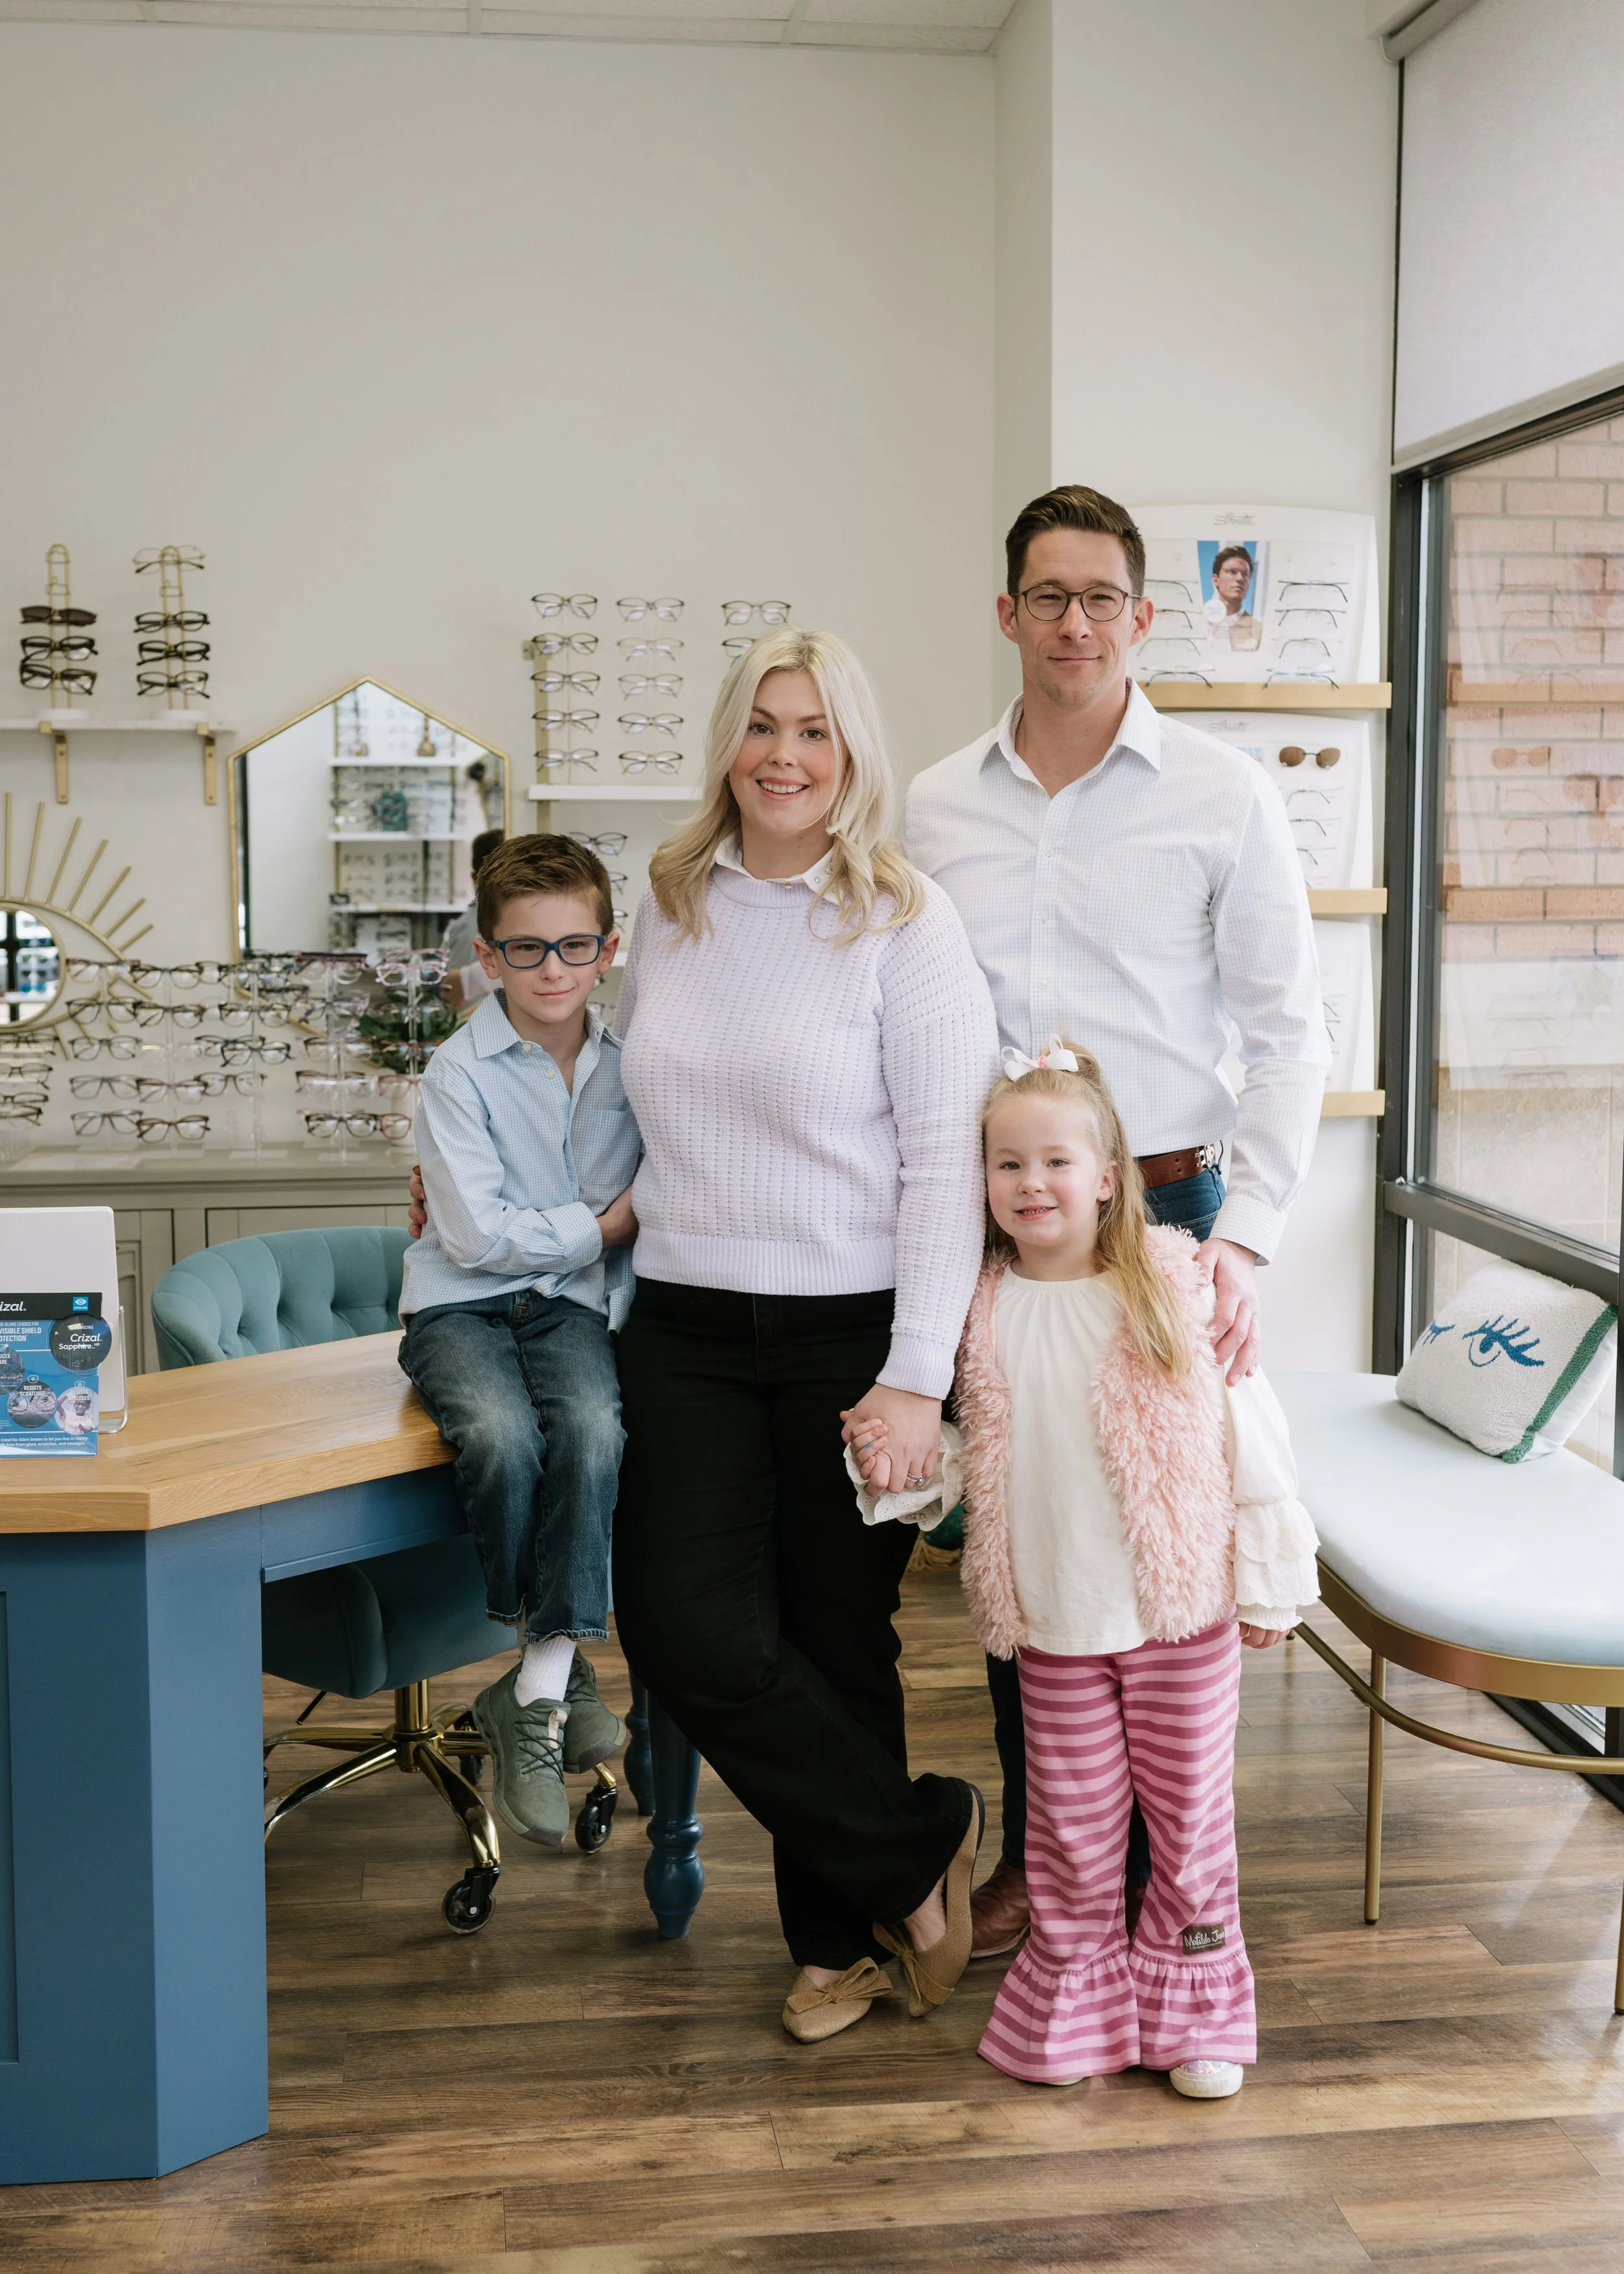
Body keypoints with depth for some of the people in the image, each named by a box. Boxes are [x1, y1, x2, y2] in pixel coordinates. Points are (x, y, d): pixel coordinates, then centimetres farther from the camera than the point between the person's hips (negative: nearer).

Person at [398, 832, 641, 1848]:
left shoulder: (629, 1063, 8)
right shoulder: (461, 1070, -6)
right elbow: (476, 1233, -13)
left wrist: (628, 1288, 0)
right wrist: (601, 1227, -7)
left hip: (574, 1302, 3)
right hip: (462, 1306, -2)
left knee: (593, 1432, -31)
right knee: (504, 1438, -33)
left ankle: (536, 1697, -23)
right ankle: (561, 1666, -10)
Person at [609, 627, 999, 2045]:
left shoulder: (904, 919, -5)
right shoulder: (671, 906, 9)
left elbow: (947, 1156, -9)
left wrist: (917, 1374, -15)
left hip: (850, 1333, -4)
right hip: (687, 1329, 4)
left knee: (838, 1639, 5)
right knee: (684, 1625, -7)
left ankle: (843, 1931, 29)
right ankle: (916, 1847, 15)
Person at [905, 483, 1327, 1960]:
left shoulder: (1221, 797, -2)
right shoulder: (936, 807, 8)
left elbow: (1290, 1032, -3)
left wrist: (1243, 1234, -13)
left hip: (1155, 1208, -3)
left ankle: (1155, 1875, 20)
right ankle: (1035, 1852, 26)